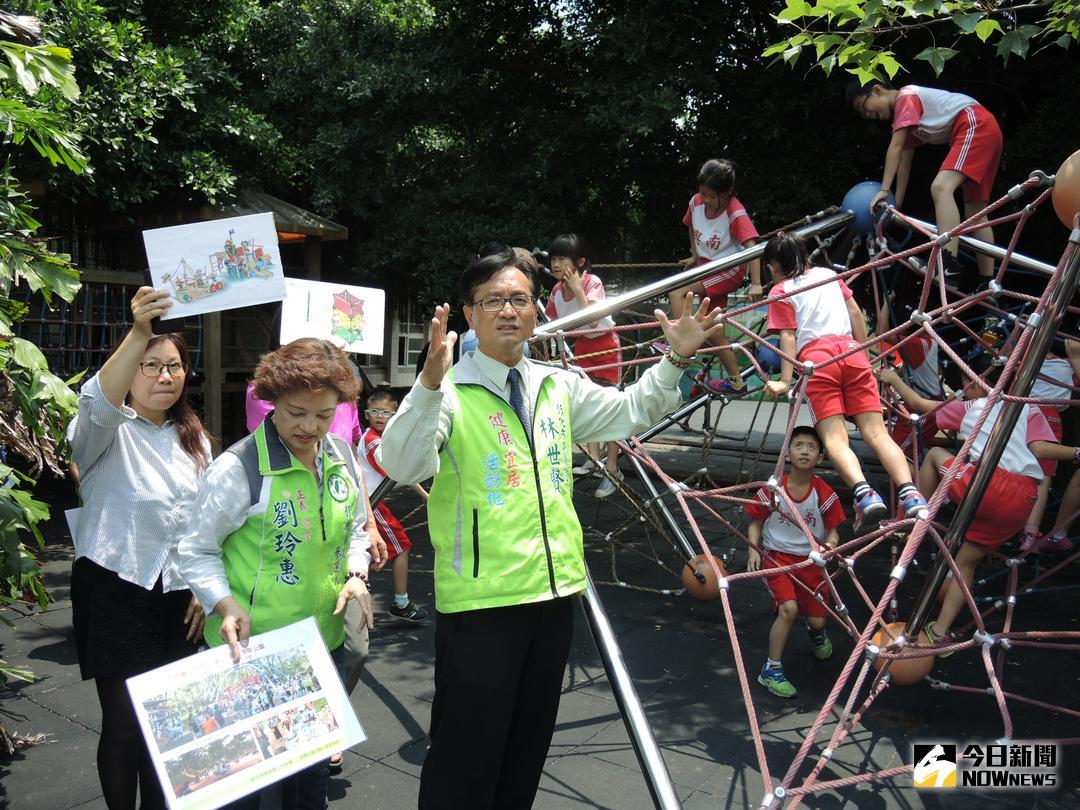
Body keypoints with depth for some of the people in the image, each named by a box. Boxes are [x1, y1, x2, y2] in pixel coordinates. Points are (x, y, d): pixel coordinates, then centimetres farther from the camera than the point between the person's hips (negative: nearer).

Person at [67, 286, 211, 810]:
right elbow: (97, 405, -33)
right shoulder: (108, 433, -8)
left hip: (178, 597, 5)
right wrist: (139, 333, -47)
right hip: (116, 592, -5)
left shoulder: (195, 440, 10)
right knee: (127, 722, 0)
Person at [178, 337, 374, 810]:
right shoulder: (239, 467, -17)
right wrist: (226, 605, -23)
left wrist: (356, 575, -2)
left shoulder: (341, 458, 1)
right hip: (253, 651, -5)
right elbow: (197, 551, -9)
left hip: (326, 643, 6)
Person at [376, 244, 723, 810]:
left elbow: (630, 412, 22)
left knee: (527, 749, 22)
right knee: (466, 758, 4)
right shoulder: (450, 392, -11)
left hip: (555, 592, 6)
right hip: (480, 600, -6)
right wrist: (429, 384, -40)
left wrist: (675, 361, 10)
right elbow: (402, 466, -26)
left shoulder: (558, 387, 9)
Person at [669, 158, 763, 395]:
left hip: (730, 270, -7)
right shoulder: (696, 202, -6)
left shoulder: (735, 213, -23)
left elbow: (751, 246, -30)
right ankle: (735, 381, 18)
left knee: (677, 293, -23)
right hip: (707, 265, 7)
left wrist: (756, 284, -37)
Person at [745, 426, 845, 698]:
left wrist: (830, 544, -22)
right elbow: (756, 523, -1)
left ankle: (816, 632, 47)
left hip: (810, 560, 2)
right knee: (788, 607, -24)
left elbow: (833, 530, 0)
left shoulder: (824, 494, -10)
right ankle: (771, 670, -7)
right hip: (776, 556, -2)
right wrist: (753, 550, -16)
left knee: (817, 620, 4)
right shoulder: (772, 489, -12)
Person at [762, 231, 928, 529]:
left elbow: (788, 337, 0)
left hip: (816, 359, -4)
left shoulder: (780, 292, 12)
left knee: (834, 439, -13)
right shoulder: (828, 274, 26)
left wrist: (785, 381, -5)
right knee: (876, 432, -4)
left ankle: (865, 494, -37)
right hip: (851, 351, 4)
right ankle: (910, 494, -24)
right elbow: (856, 314, 22)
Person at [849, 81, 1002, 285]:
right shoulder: (903, 116, 23)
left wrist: (883, 190, -15)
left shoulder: (905, 97, -5)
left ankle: (948, 266, -40)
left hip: (976, 123, -11)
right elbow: (904, 162, 21)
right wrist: (897, 205, 18)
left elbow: (895, 149, -13)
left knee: (940, 187, -28)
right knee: (974, 212, 7)